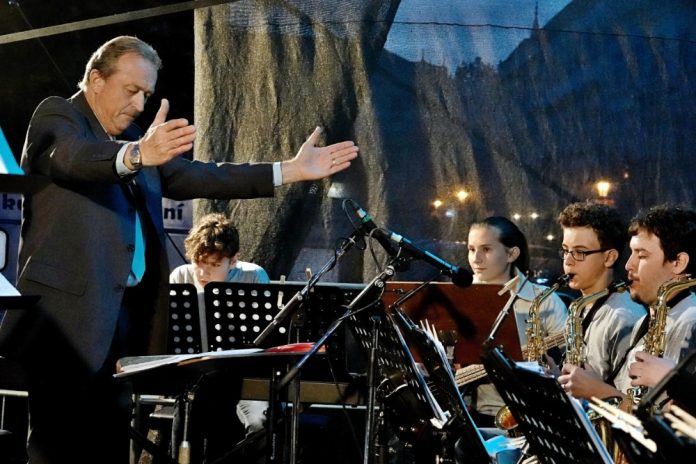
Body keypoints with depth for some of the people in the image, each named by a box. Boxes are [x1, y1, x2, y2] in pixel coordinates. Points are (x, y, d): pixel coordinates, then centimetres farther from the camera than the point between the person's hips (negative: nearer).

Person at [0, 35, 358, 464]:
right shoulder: (57, 115, -1)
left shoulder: (132, 139, 22)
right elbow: (73, 155, -24)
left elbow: (197, 177, 17)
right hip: (68, 311, -8)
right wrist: (137, 155, -45)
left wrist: (289, 171, 11)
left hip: (125, 314, 8)